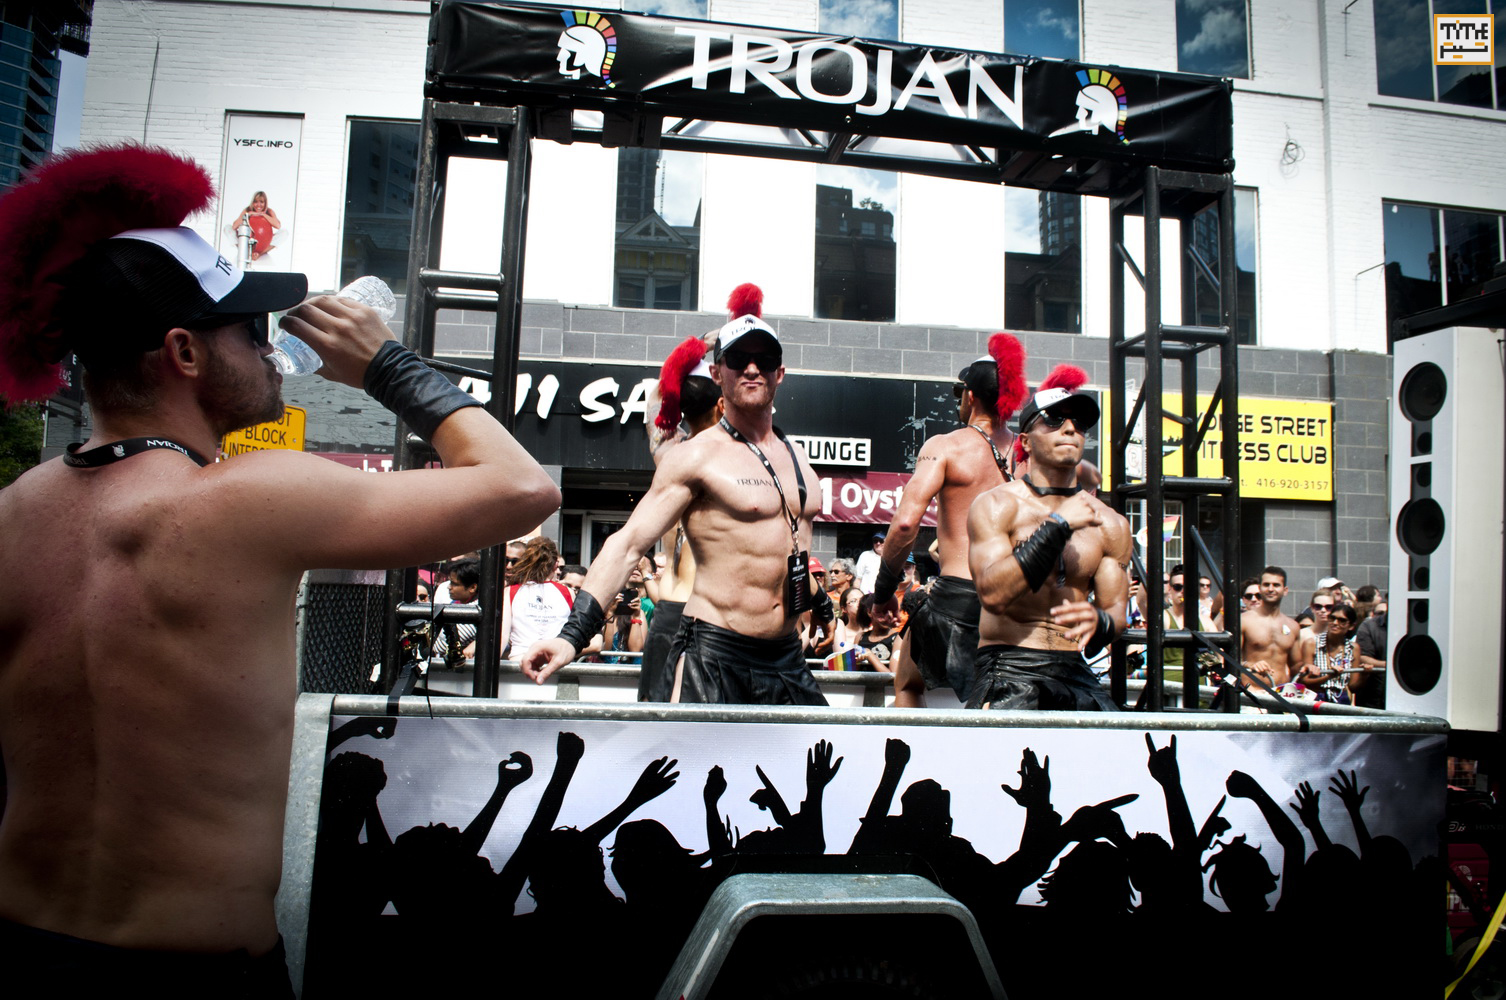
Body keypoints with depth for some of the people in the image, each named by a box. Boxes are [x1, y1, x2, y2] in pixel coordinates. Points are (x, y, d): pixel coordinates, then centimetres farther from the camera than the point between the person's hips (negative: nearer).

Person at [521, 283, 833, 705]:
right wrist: (572, 634, -23)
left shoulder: (797, 457, 13)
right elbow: (628, 543, -15)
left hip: (787, 657, 7)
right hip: (715, 655, -7)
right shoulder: (697, 456, -8)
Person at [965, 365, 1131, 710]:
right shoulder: (996, 505, -3)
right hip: (1008, 672, -4)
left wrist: (1098, 620, -17)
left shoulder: (1110, 524, 11)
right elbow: (993, 593, -17)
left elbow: (1116, 608, 8)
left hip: (1074, 674, 5)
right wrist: (1059, 525, -15)